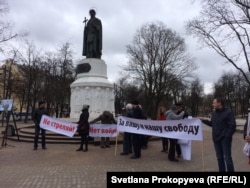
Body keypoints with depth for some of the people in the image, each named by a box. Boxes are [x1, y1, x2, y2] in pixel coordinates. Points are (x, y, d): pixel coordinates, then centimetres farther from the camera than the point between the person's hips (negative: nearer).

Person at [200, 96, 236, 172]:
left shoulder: (228, 112, -10)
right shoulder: (214, 112, 10)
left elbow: (232, 126, -13)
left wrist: (227, 136, -16)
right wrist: (204, 120, 4)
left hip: (225, 139, -6)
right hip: (216, 139, 7)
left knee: (227, 157, 1)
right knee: (219, 157, 16)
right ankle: (221, 170, 28)